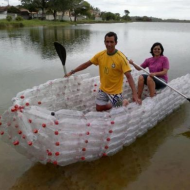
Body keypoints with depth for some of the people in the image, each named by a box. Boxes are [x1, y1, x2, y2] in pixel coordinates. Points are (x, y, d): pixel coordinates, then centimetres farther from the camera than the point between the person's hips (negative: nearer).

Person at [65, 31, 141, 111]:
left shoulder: (121, 58, -22)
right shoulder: (100, 55, -8)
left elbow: (129, 76, -26)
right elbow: (87, 64, 5)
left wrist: (135, 94, -34)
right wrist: (72, 72, 8)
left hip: (115, 91, -5)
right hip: (103, 89, 5)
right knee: (99, 109, 14)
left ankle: (124, 102, 33)